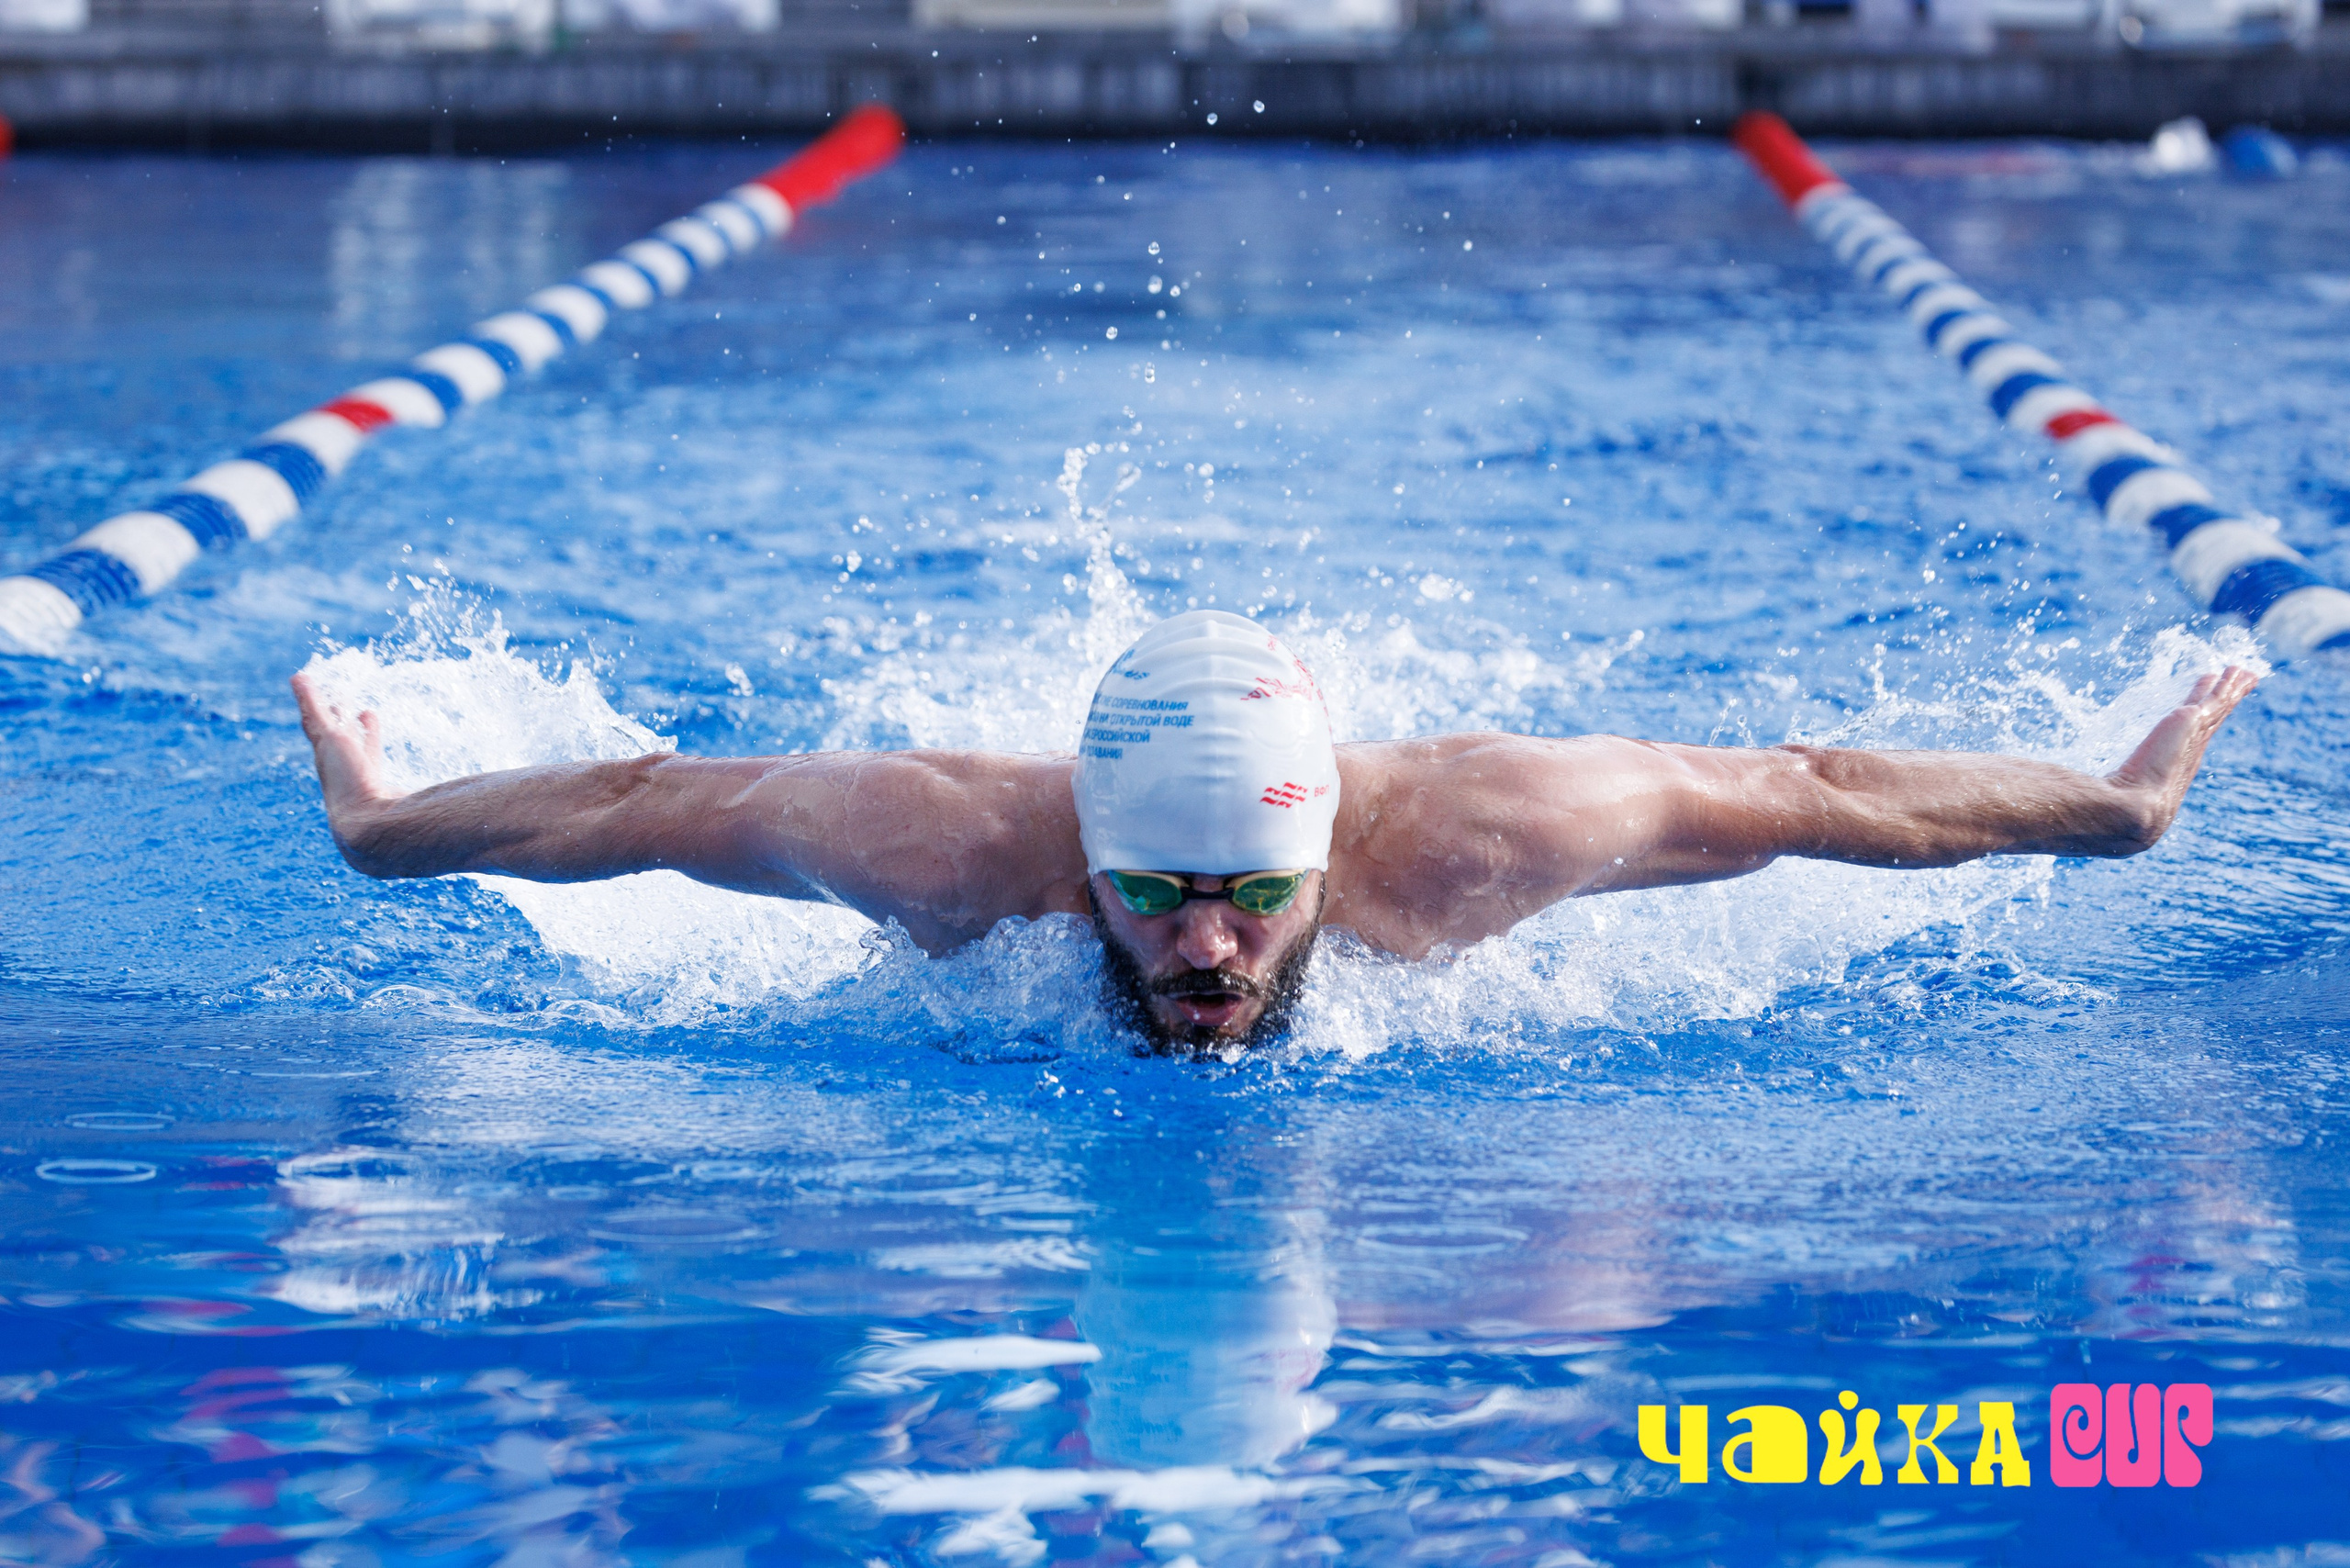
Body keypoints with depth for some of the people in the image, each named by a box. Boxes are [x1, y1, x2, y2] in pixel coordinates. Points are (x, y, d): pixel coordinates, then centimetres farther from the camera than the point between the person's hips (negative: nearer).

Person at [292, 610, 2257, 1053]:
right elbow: (647, 801, -27)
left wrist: (2119, 804, -21)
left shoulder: (1457, 834, -45)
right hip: (1021, 1004, 0)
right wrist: (384, 826, -14)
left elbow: (1801, 788, -30)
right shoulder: (967, 840, -45)